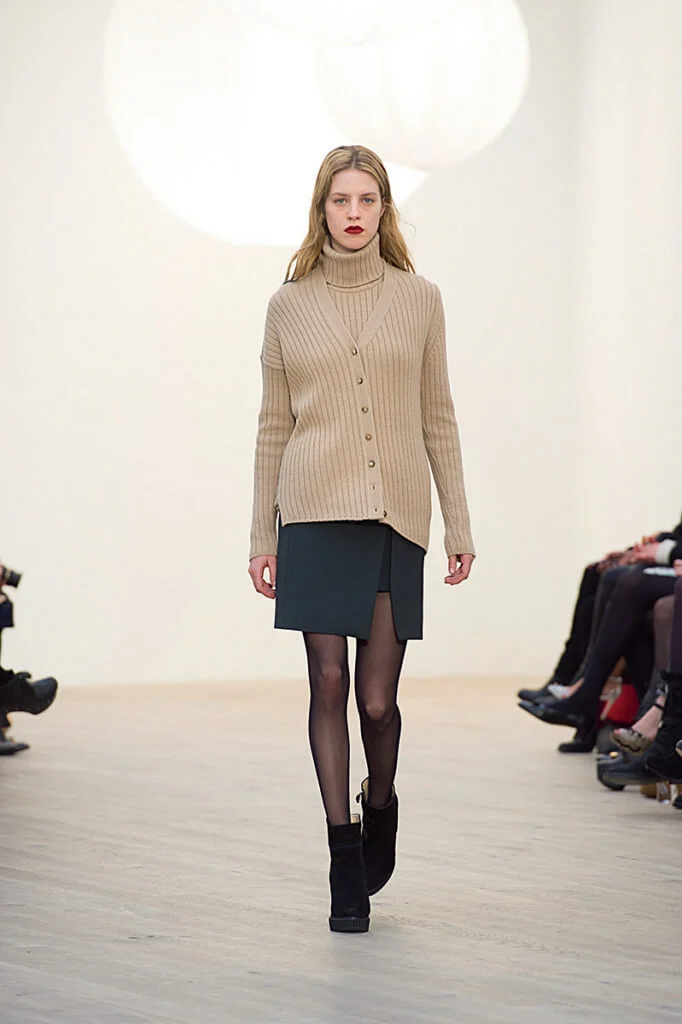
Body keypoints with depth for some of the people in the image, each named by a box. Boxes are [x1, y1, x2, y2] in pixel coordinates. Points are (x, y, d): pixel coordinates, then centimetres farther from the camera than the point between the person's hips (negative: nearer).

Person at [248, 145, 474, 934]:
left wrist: (459, 525, 6)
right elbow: (274, 425, 9)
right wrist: (262, 536, 7)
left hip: (395, 516, 0)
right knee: (329, 685, -3)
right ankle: (345, 865, 7)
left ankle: (379, 804, 29)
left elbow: (438, 419, 9)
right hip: (315, 512, 0)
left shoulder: (419, 299, 7)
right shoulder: (289, 305, 7)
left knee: (377, 699, -3)